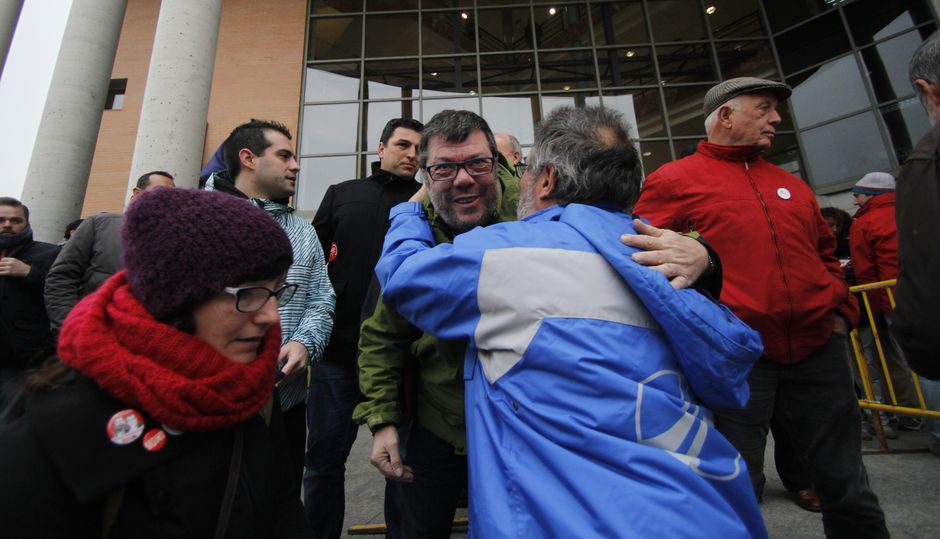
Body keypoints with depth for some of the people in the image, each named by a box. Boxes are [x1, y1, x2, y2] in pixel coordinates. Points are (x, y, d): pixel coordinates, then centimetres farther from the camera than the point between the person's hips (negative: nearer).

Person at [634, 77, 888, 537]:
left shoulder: (791, 185, 17)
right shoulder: (673, 181, -2)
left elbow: (825, 253, 26)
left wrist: (840, 310, 15)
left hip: (818, 348, 6)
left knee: (846, 486, 19)